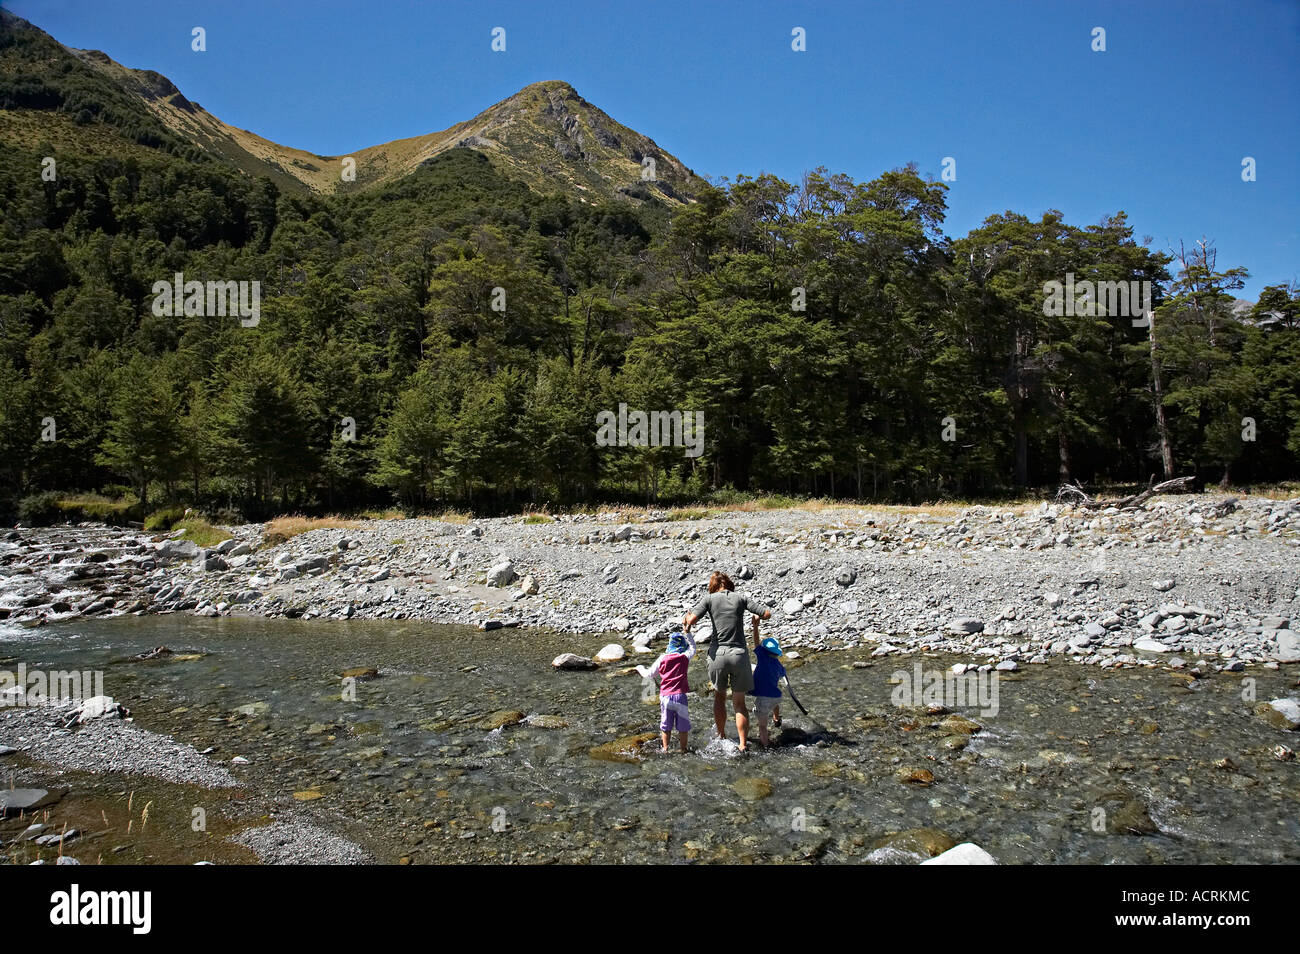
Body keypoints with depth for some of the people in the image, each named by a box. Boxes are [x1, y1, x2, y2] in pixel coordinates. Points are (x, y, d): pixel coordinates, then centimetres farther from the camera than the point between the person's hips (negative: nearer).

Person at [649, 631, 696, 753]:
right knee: (683, 726, 9)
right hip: (680, 696, -2)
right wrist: (687, 632, 25)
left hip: (665, 696, 2)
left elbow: (651, 674, 10)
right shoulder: (685, 657, -2)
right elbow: (692, 647, 18)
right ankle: (683, 749, 13)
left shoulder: (662, 659, 1)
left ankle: (665, 749, 19)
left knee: (666, 726, 13)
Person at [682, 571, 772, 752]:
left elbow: (691, 619, -14)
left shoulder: (709, 599, 0)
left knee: (719, 696, 23)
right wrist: (757, 618, 22)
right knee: (739, 703, 11)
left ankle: (721, 736, 32)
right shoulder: (741, 598, 3)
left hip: (718, 654, 0)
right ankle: (743, 744, 6)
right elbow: (767, 614, 1)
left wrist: (686, 623, 8)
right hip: (739, 654, 0)